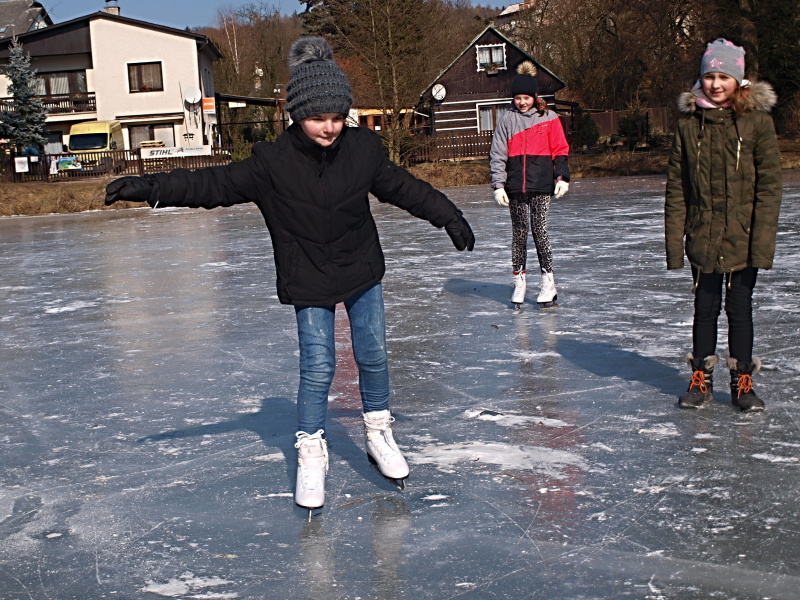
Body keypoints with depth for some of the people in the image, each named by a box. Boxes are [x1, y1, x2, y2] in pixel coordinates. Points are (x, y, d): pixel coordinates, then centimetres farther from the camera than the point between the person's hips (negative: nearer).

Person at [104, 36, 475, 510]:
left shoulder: (363, 148, -10)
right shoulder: (272, 162, -18)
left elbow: (404, 187, 4)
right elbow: (213, 185, -18)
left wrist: (449, 217, 10)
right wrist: (150, 187, -27)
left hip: (363, 273, 3)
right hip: (310, 283, -3)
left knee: (374, 355, 9)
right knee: (318, 368, -5)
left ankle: (379, 431, 31)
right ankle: (312, 453, 13)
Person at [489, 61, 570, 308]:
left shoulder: (548, 118, 4)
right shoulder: (507, 119, 5)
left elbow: (560, 150, 7)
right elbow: (497, 154, 4)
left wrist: (562, 177, -4)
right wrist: (498, 184, -3)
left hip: (541, 185, -1)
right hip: (515, 186, 2)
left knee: (539, 230, -6)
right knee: (519, 232, 5)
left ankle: (548, 283, 1)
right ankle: (519, 282, 13)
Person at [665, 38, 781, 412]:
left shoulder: (757, 121, -4)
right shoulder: (689, 123, 2)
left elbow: (769, 186, -5)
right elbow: (676, 188, 3)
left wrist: (762, 240, -12)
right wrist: (674, 240, -2)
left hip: (743, 238, -2)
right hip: (703, 237, 2)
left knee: (739, 309, 7)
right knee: (705, 308, 11)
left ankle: (743, 382, 22)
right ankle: (701, 380, 24)